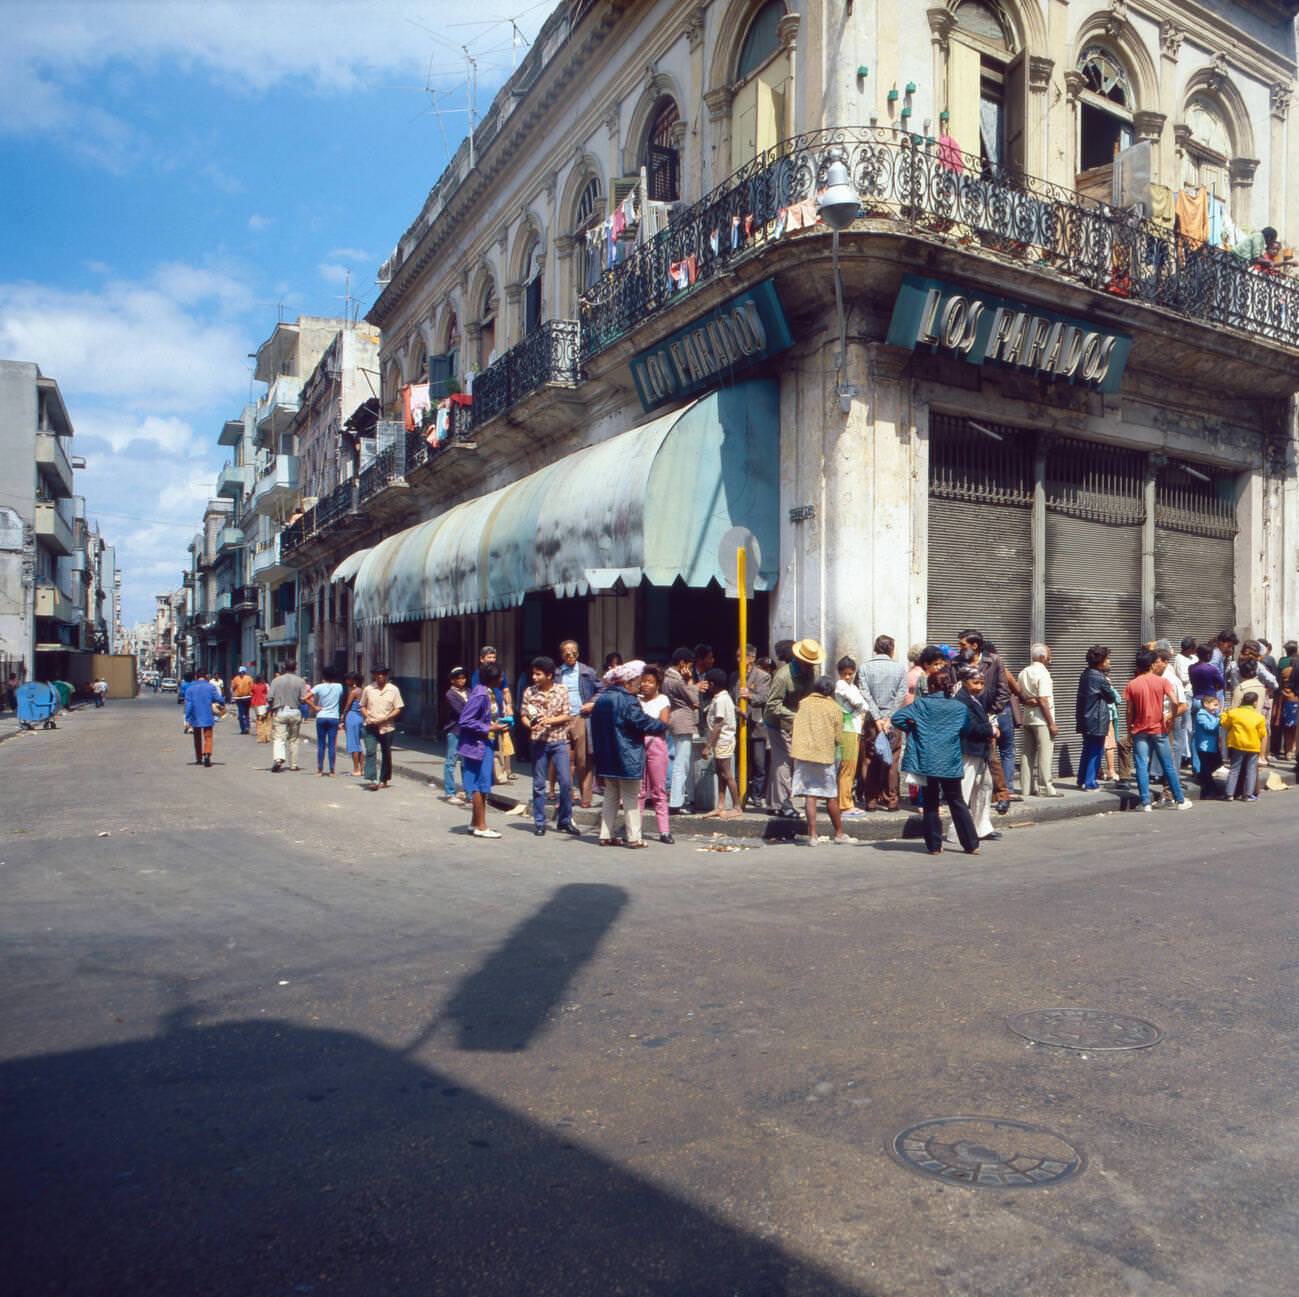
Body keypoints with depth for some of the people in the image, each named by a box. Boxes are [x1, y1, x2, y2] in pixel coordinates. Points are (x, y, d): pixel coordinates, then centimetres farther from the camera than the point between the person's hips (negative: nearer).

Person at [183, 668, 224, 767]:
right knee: (208, 737, 0)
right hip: (207, 717, -2)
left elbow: (188, 704, -4)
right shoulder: (211, 687, -5)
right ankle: (207, 754, -24)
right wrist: (223, 704, 12)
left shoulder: (190, 688, 0)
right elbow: (218, 699, -10)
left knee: (197, 739, 17)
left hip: (195, 718, 2)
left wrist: (187, 719, -4)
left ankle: (199, 759, 24)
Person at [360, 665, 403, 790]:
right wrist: (367, 717, -8)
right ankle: (371, 780, -18)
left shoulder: (393, 689, -1)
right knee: (370, 751, -15)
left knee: (386, 754, 10)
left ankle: (384, 780, 24)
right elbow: (363, 706, 11)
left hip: (387, 727, 0)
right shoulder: (368, 689, 2)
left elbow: (398, 709, -2)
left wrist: (384, 719, -14)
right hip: (371, 727, 0)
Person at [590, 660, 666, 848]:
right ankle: (634, 838, 3)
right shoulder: (628, 701, -16)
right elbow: (643, 722, -17)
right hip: (627, 759, -8)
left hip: (606, 759, 8)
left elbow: (596, 726, 16)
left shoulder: (602, 699, 10)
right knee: (631, 799, 1)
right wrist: (663, 726, -1)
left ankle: (606, 835, 15)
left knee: (610, 797, 15)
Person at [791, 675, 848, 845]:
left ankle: (812, 835, -3)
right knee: (831, 796, 11)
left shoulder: (803, 703, 2)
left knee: (809, 795, 2)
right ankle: (839, 833, 22)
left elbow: (793, 729, 3)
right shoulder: (835, 708, 0)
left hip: (803, 753, 1)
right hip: (826, 755, 0)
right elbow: (838, 738, -1)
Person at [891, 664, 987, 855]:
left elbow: (897, 718, -12)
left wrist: (909, 729, 6)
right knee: (957, 803, 13)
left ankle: (934, 845, 10)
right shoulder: (959, 708, 1)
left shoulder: (920, 704, -3)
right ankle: (971, 844, 14)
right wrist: (991, 731, 30)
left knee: (930, 804, 9)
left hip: (927, 763, -1)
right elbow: (975, 727, 10)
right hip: (950, 764, 1)